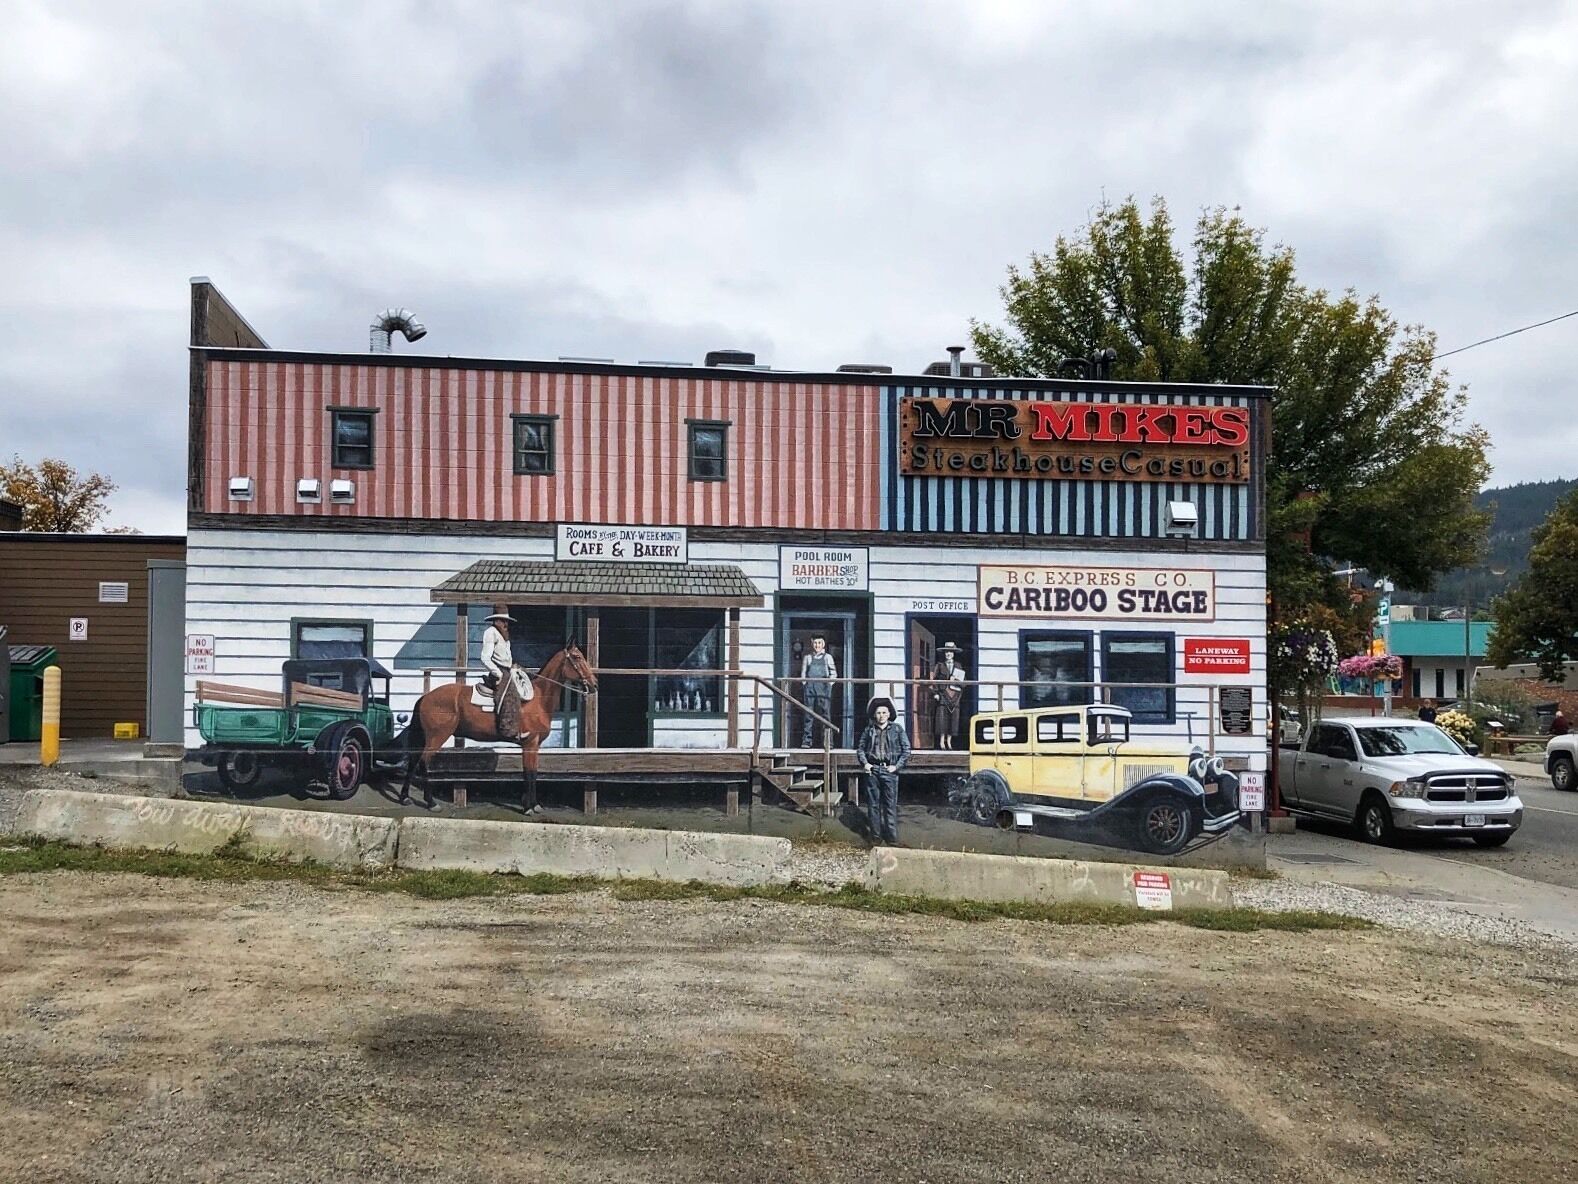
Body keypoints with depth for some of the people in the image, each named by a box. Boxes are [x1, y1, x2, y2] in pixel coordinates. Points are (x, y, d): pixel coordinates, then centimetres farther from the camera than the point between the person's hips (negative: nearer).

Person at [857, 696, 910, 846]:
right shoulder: (869, 730, 8)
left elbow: (906, 749, 1)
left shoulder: (897, 729, 2)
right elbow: (860, 748, 14)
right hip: (872, 770, 2)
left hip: (889, 771, -2)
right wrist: (865, 763, 0)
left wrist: (897, 766, -6)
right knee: (873, 804, 5)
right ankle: (876, 836, 13)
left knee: (891, 805, -2)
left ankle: (892, 837, 2)